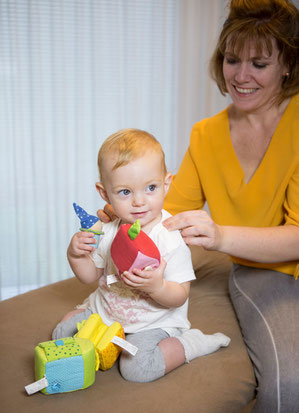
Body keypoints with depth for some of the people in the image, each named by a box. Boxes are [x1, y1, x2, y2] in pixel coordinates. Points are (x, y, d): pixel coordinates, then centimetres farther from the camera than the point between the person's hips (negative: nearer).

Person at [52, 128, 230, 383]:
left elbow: (180, 296, -22)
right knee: (62, 334, 7)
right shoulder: (109, 231, -6)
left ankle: (190, 343, -3)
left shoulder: (171, 237, -24)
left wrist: (156, 287, -44)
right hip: (104, 310, 6)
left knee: (136, 368, -26)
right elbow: (91, 275, 5)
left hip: (154, 321, -6)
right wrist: (76, 255, -16)